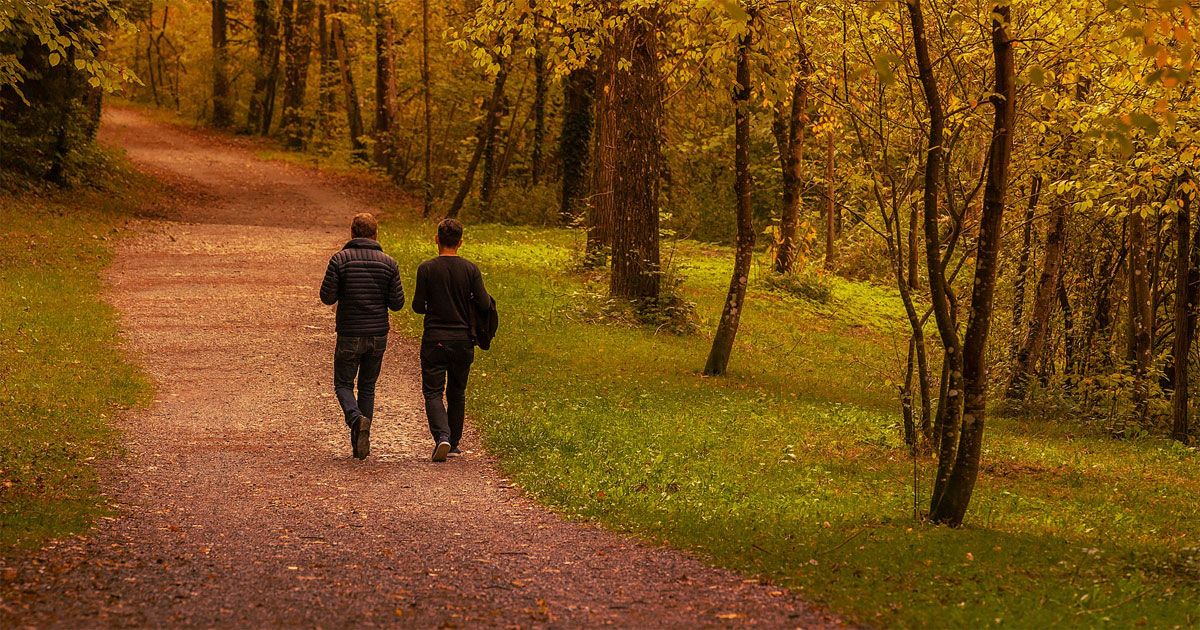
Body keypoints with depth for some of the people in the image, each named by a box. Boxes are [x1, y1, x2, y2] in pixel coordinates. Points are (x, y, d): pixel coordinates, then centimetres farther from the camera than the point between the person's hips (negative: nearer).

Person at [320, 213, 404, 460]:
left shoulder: (340, 259, -7)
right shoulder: (388, 263, -1)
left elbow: (327, 297, -9)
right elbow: (397, 303, -2)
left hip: (349, 335, -2)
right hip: (378, 335, 3)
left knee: (343, 385, 10)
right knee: (367, 387, 15)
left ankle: (356, 419, -20)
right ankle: (360, 442, 13)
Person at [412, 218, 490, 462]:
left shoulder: (427, 268, -7)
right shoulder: (470, 269, -3)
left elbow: (418, 306, -5)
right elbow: (484, 303, -6)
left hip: (434, 340, -2)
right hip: (463, 339, 2)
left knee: (433, 392, 0)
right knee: (457, 393, 15)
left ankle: (441, 435, -21)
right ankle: (453, 443, 21)